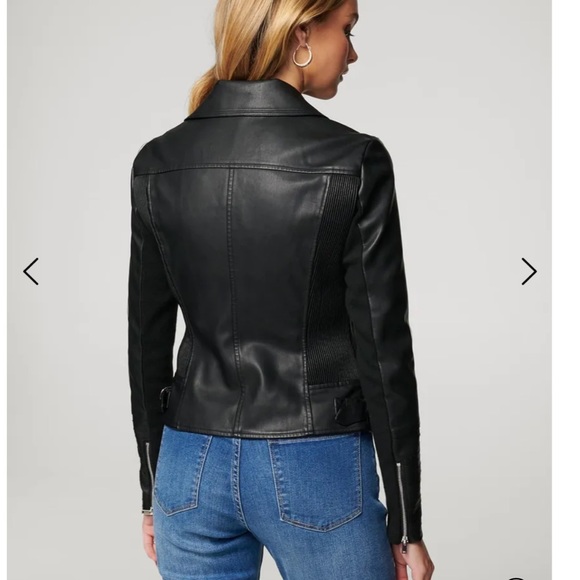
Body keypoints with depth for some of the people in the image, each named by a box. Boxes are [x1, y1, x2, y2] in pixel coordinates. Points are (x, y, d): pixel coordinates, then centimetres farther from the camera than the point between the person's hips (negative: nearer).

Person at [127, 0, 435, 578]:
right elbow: (383, 349, -11)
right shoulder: (353, 161, -14)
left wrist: (153, 488, 14)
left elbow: (147, 342, 3)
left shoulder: (158, 161, -2)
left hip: (192, 467, 4)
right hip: (316, 470, -3)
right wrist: (406, 526, -2)